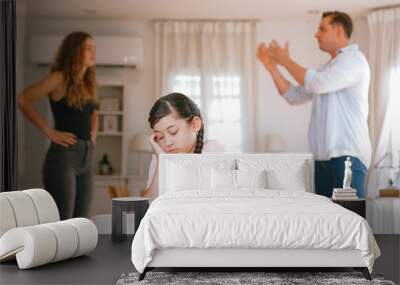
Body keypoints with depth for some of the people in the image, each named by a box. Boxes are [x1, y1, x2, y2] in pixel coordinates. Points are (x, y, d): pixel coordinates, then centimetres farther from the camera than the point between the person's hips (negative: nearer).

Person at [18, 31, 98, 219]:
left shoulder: (88, 83, 15)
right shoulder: (59, 78, -7)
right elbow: (23, 100, -13)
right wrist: (49, 132, -13)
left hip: (86, 158, 8)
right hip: (63, 156, -7)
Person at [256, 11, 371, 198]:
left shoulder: (353, 59, -5)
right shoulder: (327, 67, 21)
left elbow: (318, 84, -19)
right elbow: (295, 96, 19)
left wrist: (286, 61, -7)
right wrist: (271, 66, 12)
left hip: (348, 154, -8)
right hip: (323, 156, 9)